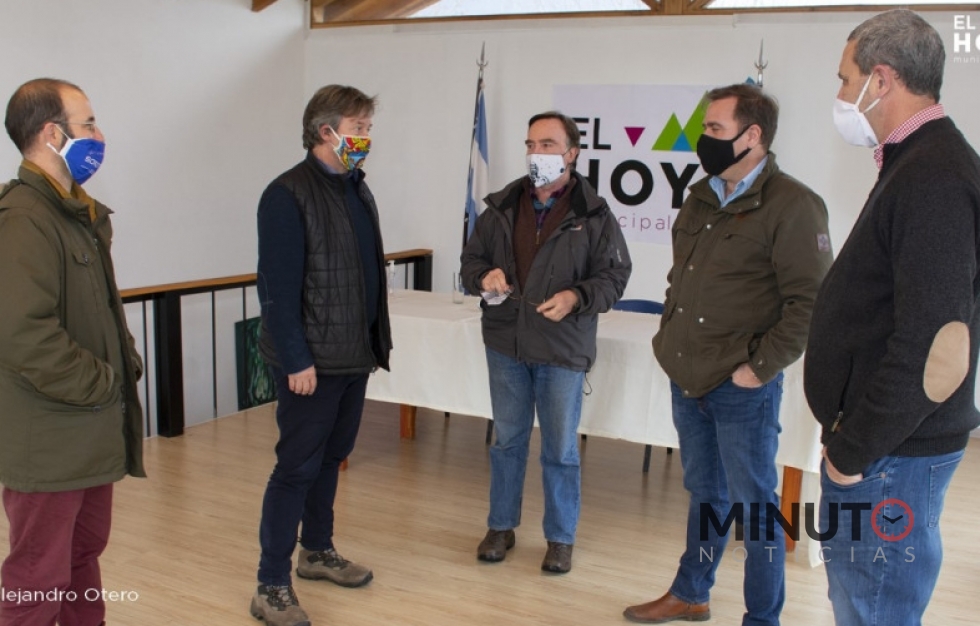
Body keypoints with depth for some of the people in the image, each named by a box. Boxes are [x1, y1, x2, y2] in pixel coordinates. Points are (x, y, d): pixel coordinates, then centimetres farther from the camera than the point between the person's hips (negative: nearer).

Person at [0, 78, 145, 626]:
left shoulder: (80, 213, 13)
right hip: (50, 444, -9)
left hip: (92, 435, 9)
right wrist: (99, 385, -16)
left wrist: (125, 364, 7)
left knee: (86, 553, 21)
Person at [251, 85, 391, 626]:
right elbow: (278, 287, -18)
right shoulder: (288, 195, -14)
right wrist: (296, 359, -19)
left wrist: (376, 340, 12)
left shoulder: (357, 189, 12)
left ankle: (318, 550, 35)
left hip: (355, 356, 8)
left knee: (331, 457, 18)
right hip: (312, 361, -8)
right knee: (297, 467, -2)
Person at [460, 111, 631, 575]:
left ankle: (561, 538, 24)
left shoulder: (594, 214, -6)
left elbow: (614, 276, -5)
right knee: (507, 439, 15)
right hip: (505, 344, 3)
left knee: (561, 448, 8)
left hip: (562, 348, -3)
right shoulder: (502, 207, 5)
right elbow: (471, 258, 11)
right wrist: (484, 276, -12)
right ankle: (501, 527, 31)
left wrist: (576, 298, -22)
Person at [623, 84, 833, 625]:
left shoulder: (791, 205, -14)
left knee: (754, 506, 6)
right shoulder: (701, 199, 10)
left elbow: (812, 301, -17)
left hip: (741, 390, -7)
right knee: (705, 494, 22)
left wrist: (760, 367, -17)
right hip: (687, 380, 7)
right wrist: (670, 338, 12)